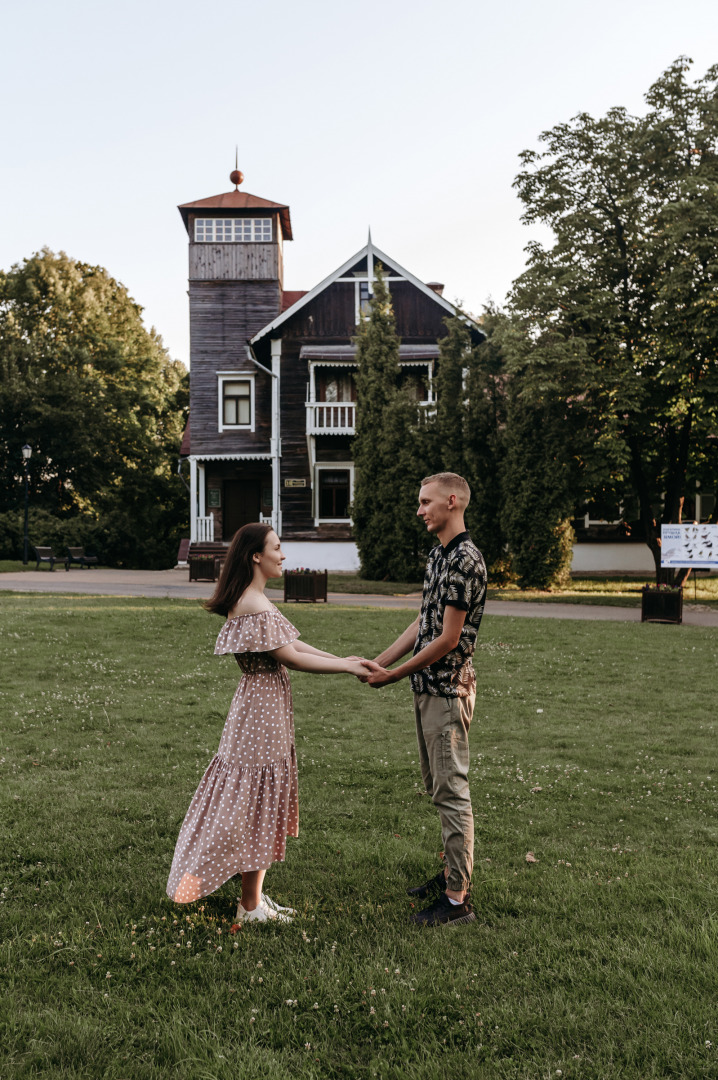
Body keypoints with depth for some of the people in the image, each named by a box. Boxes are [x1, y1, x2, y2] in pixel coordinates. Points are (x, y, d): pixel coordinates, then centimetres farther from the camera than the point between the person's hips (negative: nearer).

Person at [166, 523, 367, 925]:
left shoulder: (249, 600, 12)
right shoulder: (255, 605, -20)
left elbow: (291, 642, 11)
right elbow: (289, 656, -19)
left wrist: (341, 658, 5)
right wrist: (346, 667, -12)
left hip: (261, 705, 10)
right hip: (264, 707, -10)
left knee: (259, 800, 16)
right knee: (259, 800, 0)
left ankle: (254, 895, 28)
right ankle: (252, 906, 13)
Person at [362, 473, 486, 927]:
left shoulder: (466, 560, -18)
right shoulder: (438, 555, 13)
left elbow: (448, 639, -20)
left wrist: (394, 675, -12)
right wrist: (379, 662, 8)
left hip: (448, 689, -10)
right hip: (428, 689, 10)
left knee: (452, 791, -4)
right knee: (438, 787, 18)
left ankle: (458, 899, 4)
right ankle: (453, 873, 31)